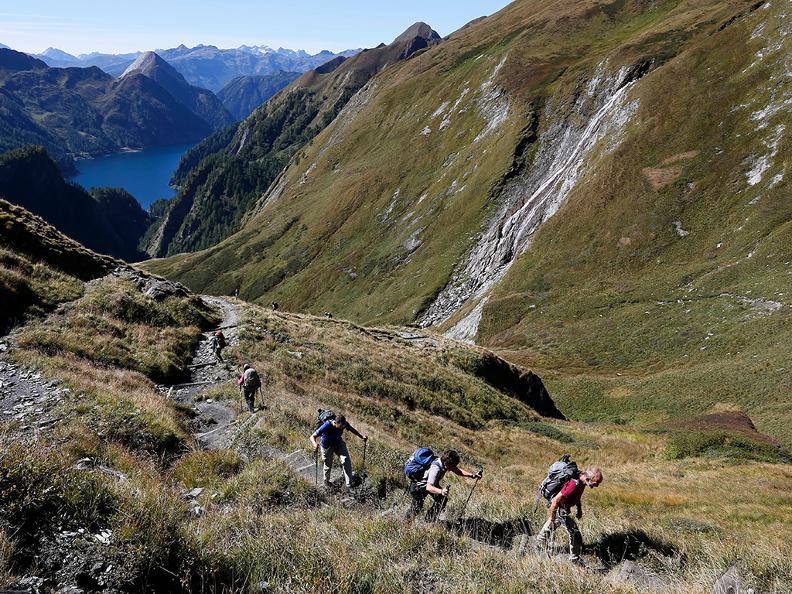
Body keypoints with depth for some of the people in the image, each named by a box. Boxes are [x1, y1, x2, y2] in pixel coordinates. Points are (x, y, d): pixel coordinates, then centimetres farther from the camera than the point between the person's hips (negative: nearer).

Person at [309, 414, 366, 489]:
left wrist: (361, 436, -12)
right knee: (328, 465, 14)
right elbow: (312, 437, -35)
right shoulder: (326, 426, -37)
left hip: (339, 443, 3)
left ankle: (349, 484, -4)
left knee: (346, 461, -13)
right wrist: (315, 444, -57)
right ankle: (326, 481, 44)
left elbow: (351, 429, -2)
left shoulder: (344, 424, -25)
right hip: (327, 446, -3)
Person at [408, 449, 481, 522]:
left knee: (443, 500, -4)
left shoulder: (444, 462, -19)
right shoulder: (435, 469, -42)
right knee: (418, 508, -3)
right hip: (418, 486, -8)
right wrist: (441, 491, -66)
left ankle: (430, 520, 14)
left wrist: (473, 475, -19)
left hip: (432, 484, 8)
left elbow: (458, 471, -7)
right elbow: (428, 487, -50)